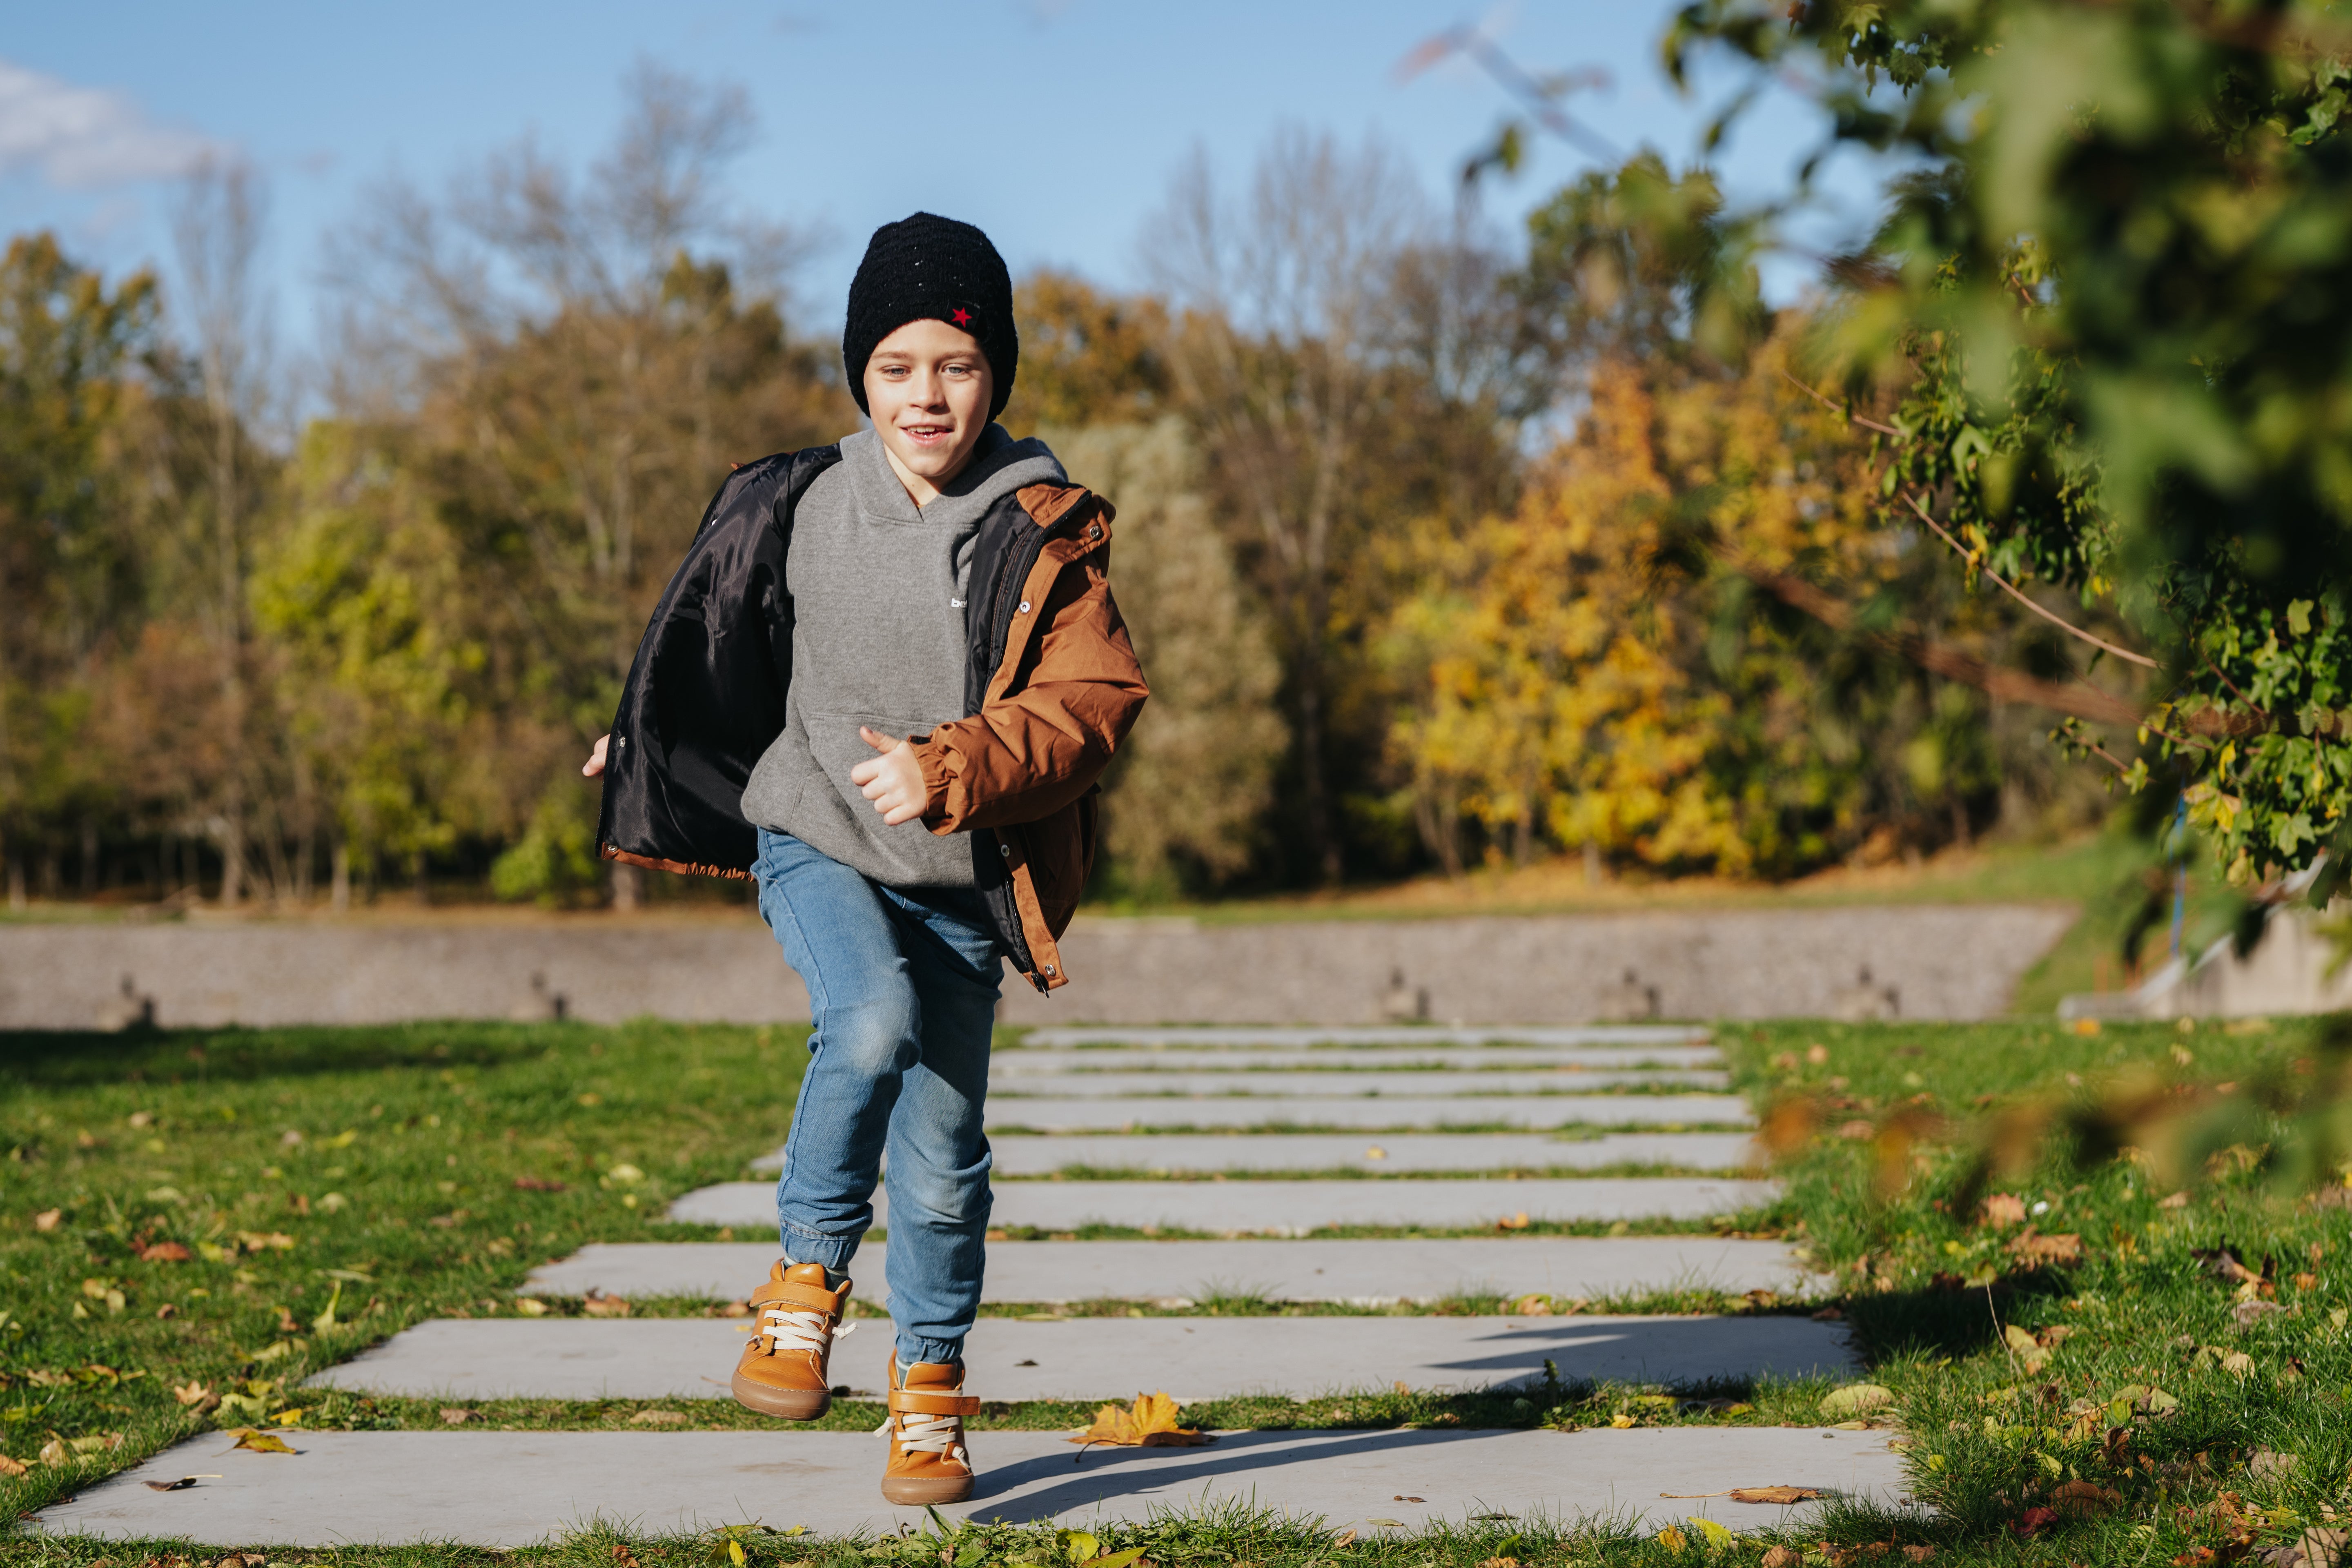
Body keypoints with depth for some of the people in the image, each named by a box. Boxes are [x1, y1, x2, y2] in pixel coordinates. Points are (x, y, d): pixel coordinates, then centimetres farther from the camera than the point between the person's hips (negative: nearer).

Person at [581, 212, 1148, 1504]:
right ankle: (806, 1280, -9)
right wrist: (643, 746, 31)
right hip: (814, 841, 0)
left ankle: (929, 1394, 24)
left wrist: (949, 771, -25)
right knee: (872, 1023, -30)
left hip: (959, 876, 1)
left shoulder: (1043, 535, -6)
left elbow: (1094, 699, -12)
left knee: (940, 1151, 3)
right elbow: (716, 649, 17)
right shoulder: (797, 509, -1)